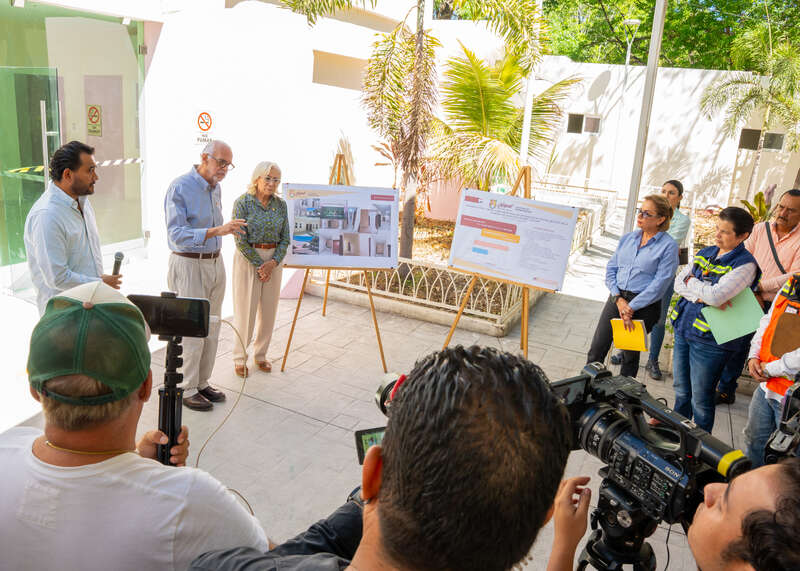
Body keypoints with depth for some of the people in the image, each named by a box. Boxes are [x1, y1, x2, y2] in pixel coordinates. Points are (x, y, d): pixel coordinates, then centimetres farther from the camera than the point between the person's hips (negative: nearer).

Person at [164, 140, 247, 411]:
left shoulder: (215, 188, 10)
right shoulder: (179, 187, -15)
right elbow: (176, 234, -24)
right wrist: (217, 231, -34)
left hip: (215, 263, 8)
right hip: (189, 265, -8)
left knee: (211, 329, 12)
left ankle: (202, 383, 24)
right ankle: (187, 390, 10)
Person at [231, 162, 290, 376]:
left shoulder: (280, 204, 4)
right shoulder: (242, 203, -10)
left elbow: (285, 238, 5)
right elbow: (241, 241, -12)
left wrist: (273, 262, -9)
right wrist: (259, 265, -13)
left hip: (274, 260, 5)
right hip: (247, 259, -4)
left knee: (268, 310, 9)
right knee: (245, 310, 0)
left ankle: (261, 354, 25)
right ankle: (239, 357, 15)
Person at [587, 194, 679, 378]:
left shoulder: (668, 246, -8)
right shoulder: (628, 238, 8)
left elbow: (659, 284, -13)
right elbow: (611, 269, 8)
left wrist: (631, 307, -16)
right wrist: (618, 298, -7)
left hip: (644, 306, -4)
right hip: (617, 298, 4)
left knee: (630, 355, 10)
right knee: (596, 350, 2)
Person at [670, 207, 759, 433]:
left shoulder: (745, 264, -14)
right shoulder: (706, 253, 9)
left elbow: (716, 296, -27)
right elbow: (678, 282, 1)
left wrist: (691, 281, -9)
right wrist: (702, 296, -16)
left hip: (709, 339, -6)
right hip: (683, 328, 6)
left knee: (701, 398, 6)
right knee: (681, 390, 21)